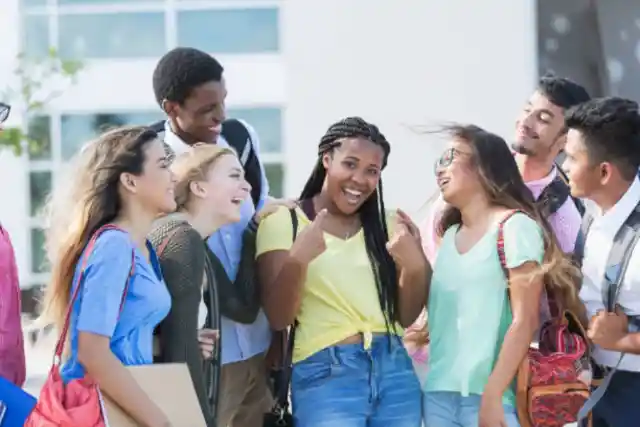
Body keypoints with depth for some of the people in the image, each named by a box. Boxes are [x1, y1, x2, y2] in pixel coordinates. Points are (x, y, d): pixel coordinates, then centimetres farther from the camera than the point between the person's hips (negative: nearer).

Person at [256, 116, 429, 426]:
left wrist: (416, 266, -7)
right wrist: (297, 260, -23)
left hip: (394, 370, 5)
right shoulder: (283, 223, 1)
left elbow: (405, 316, 11)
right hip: (325, 375, -4)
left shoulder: (385, 225, 13)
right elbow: (278, 318, -7)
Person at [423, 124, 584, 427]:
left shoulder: (514, 226, -5)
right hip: (438, 393, 6)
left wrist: (492, 396, -17)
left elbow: (525, 320, -11)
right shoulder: (449, 235, 16)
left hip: (488, 396, -6)